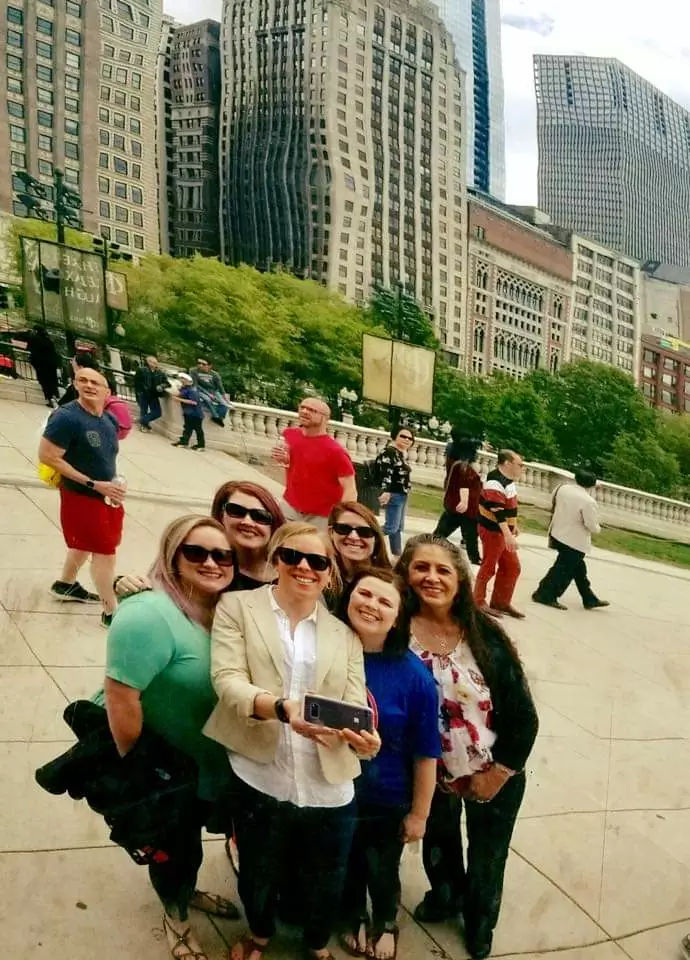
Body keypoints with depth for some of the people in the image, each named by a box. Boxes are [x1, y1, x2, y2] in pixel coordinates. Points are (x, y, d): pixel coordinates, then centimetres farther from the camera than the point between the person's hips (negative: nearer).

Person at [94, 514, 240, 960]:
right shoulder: (149, 616, -31)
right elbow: (120, 695, -31)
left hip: (207, 768, 7)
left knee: (190, 838, 29)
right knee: (172, 846, 18)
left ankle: (188, 892, 56)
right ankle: (176, 913, 46)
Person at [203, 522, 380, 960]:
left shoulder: (345, 633, 9)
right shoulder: (238, 607, 0)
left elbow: (356, 705, 1)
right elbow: (227, 680, -12)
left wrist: (364, 736, -23)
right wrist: (281, 707, -31)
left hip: (328, 787, 2)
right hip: (259, 779, -2)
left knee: (327, 881, 19)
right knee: (259, 873, 21)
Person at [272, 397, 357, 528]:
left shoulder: (335, 451, -19)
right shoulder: (290, 434, 0)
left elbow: (350, 491, -19)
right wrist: (284, 459, -2)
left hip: (320, 517, -5)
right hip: (289, 507, 6)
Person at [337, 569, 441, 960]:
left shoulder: (414, 674, -24)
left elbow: (426, 753, -14)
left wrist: (419, 813, -7)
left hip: (389, 799, -1)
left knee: (384, 869, 24)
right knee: (346, 864, 26)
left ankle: (386, 924, 57)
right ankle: (354, 918, 58)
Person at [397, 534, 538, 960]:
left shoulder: (484, 633, -21)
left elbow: (522, 711, -15)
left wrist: (499, 772, -12)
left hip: (494, 774, -1)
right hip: (433, 773, 1)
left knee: (486, 860, 21)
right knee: (438, 846, 28)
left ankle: (480, 924, 53)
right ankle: (446, 896, 60)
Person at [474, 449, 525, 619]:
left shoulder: (508, 479, 9)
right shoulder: (495, 482, -22)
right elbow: (497, 511, -29)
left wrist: (513, 526, 27)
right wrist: (508, 535, -33)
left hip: (504, 531, 10)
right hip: (493, 531, -10)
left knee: (512, 567, 14)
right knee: (488, 567, -1)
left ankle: (501, 602, 25)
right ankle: (478, 601, 14)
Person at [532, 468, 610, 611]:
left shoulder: (562, 488, -2)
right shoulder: (588, 501, -22)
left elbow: (555, 506, 12)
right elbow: (592, 526, -16)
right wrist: (598, 529, 3)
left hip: (557, 534, 9)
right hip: (574, 541, -9)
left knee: (579, 568, 19)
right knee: (564, 570, 4)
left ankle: (590, 599, 29)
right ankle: (544, 595, 8)